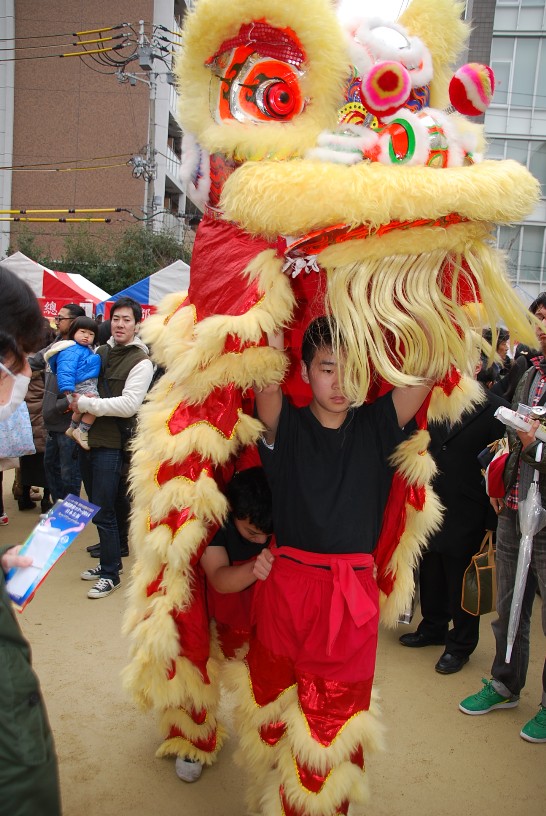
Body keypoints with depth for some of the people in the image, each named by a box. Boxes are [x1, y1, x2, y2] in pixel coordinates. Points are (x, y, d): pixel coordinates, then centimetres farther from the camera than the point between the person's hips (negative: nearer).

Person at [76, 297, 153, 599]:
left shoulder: (141, 362, -10)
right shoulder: (100, 352, 11)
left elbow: (129, 404, -20)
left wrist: (86, 403, -17)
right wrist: (76, 401, -1)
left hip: (111, 444, -7)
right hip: (88, 438, 7)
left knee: (103, 512, -3)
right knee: (96, 507, 17)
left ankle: (111, 574, 11)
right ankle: (107, 561, 32)